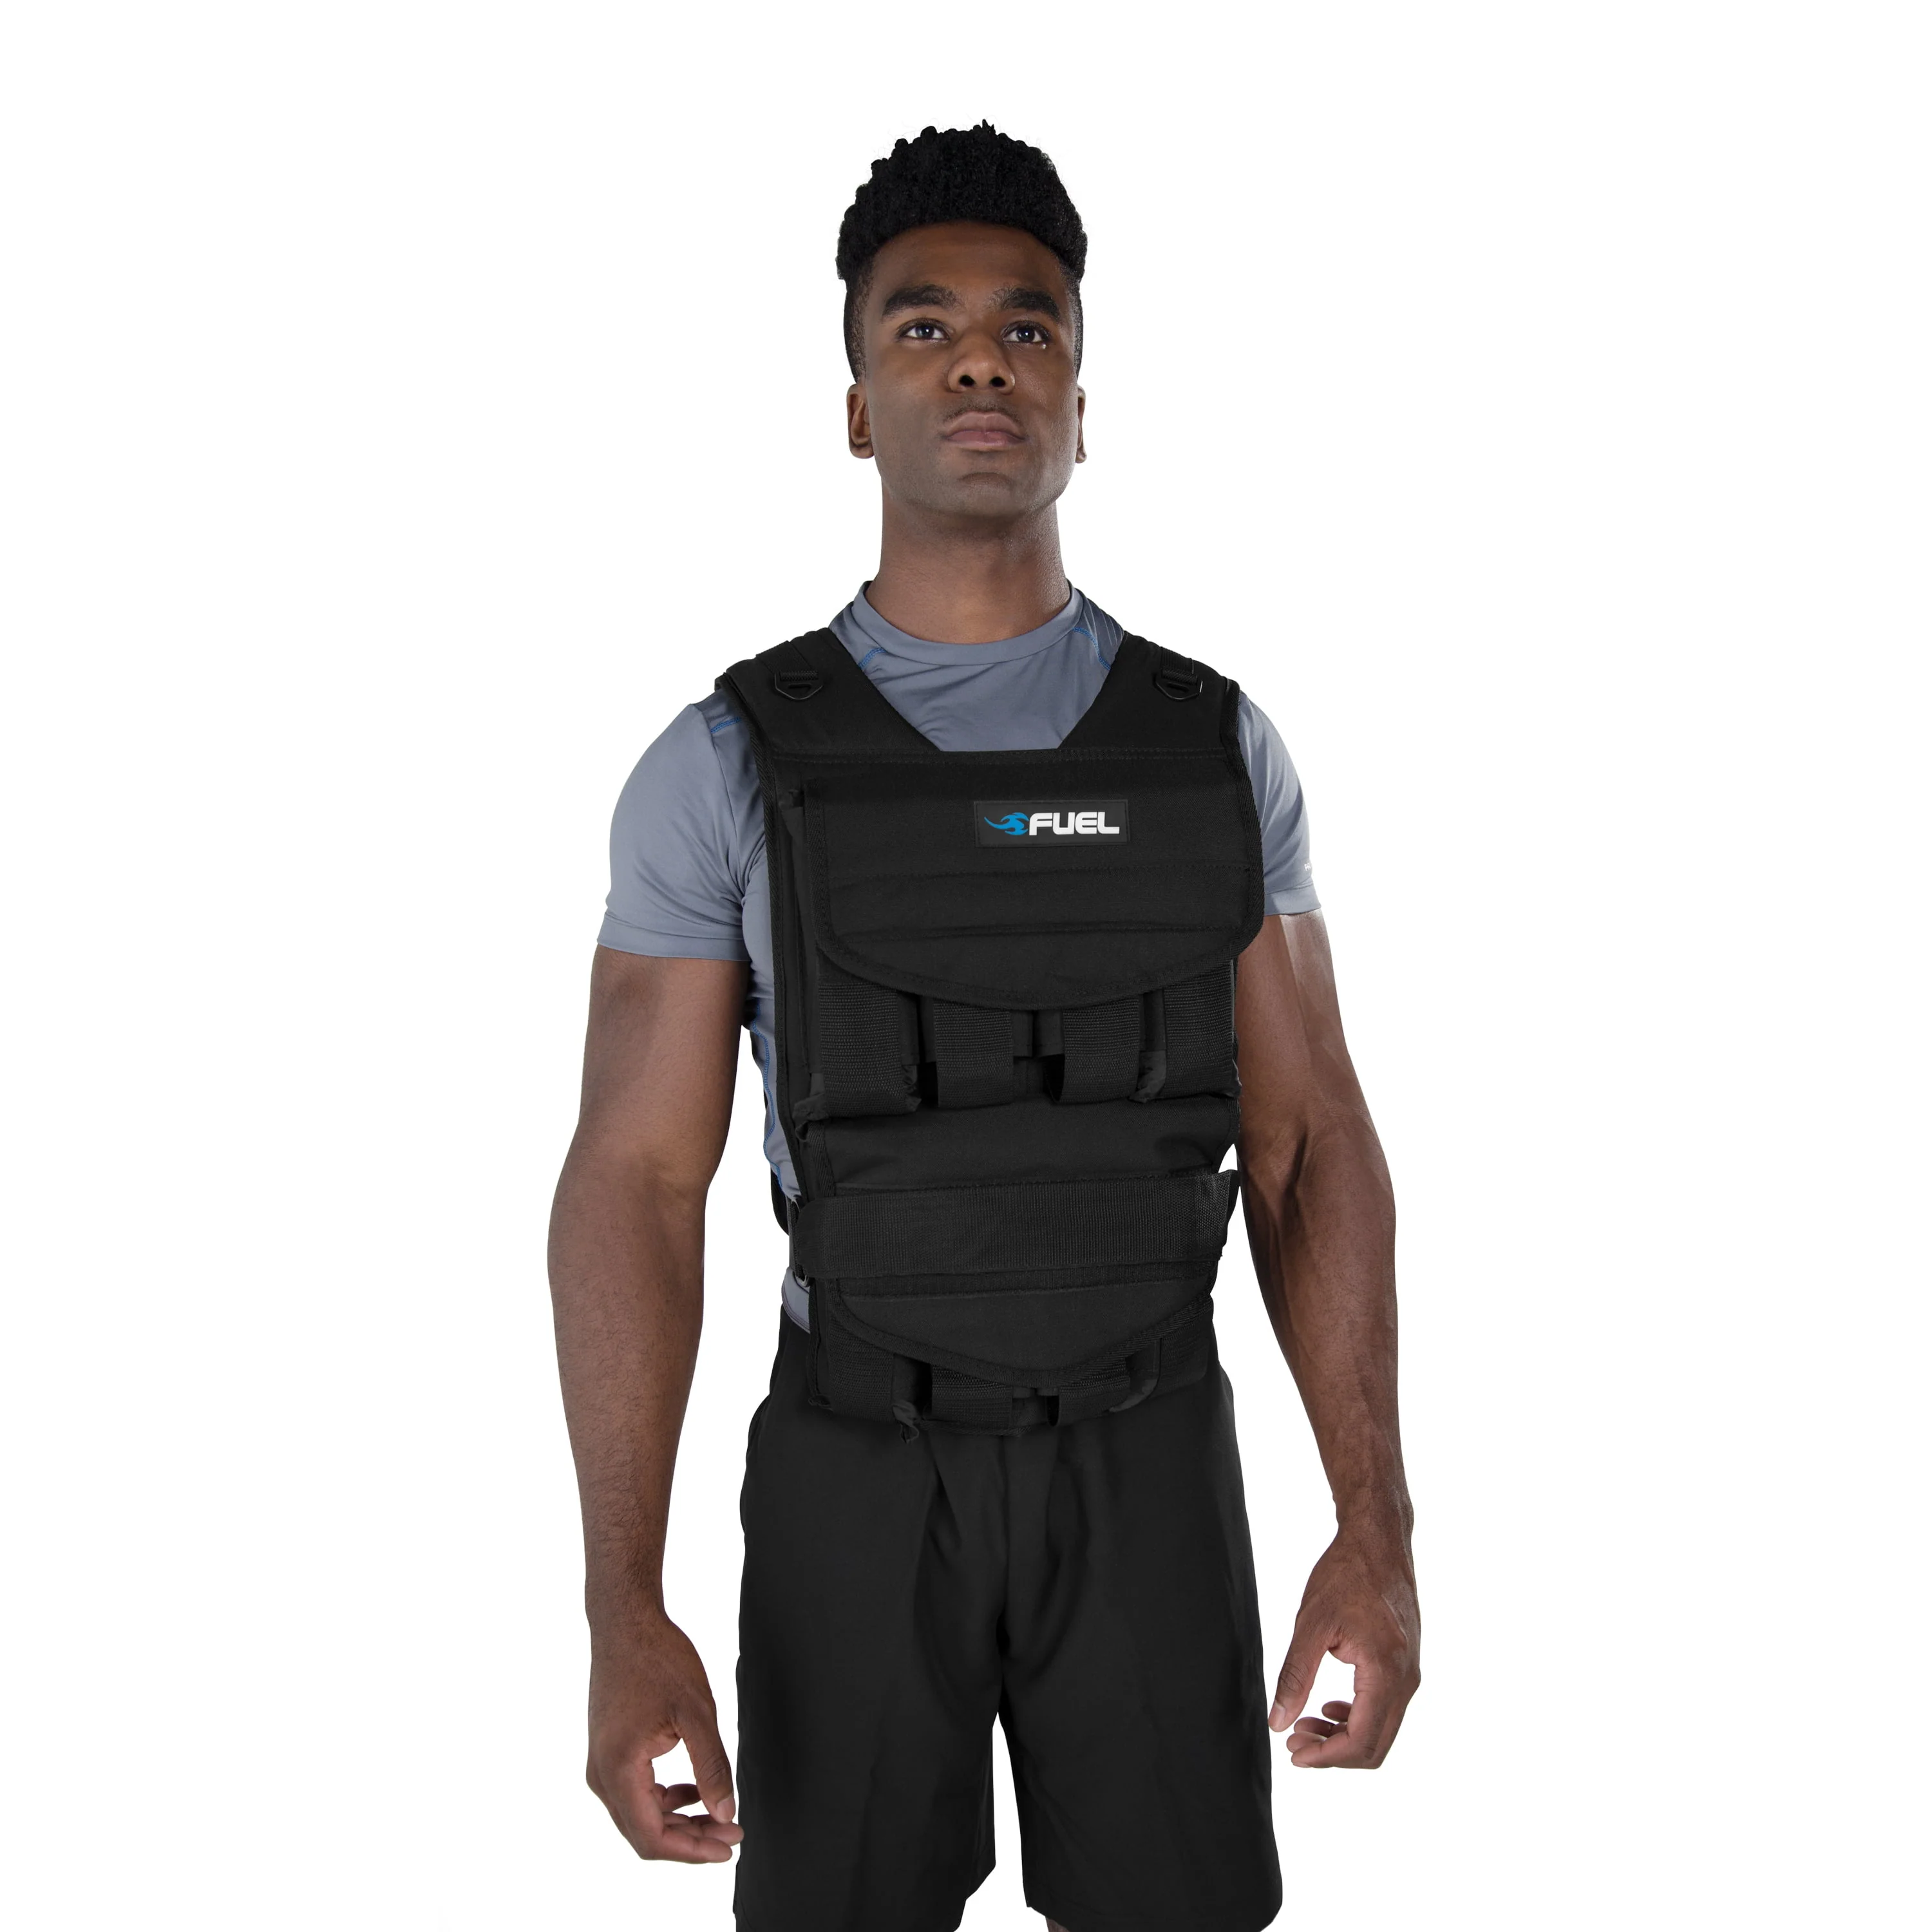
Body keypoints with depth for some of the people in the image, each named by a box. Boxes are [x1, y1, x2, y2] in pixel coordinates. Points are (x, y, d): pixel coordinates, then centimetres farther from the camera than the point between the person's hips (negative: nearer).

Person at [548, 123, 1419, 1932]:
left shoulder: (1219, 751, -2)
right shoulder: (723, 767, -8)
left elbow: (1312, 1149, -2)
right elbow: (636, 1184, -10)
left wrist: (1377, 1528, -10)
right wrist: (621, 1612, -17)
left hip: (1147, 1467, 2)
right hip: (860, 1474, -1)